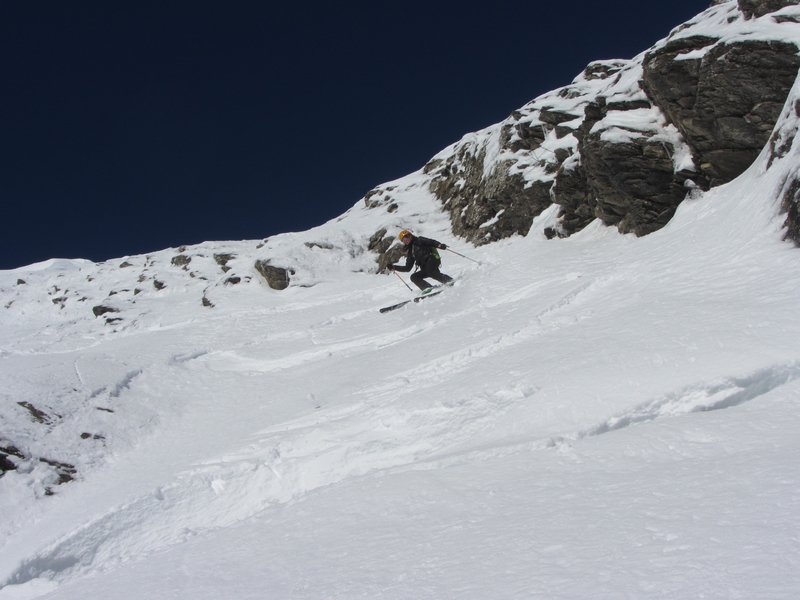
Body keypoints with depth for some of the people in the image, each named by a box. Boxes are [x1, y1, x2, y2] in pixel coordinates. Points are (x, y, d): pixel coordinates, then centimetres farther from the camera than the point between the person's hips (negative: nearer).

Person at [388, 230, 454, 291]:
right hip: (425, 268, 7)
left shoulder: (419, 241, 10)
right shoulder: (410, 252, 24)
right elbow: (407, 268, 24)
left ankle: (450, 281, -32)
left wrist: (439, 245, -25)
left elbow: (431, 242, -4)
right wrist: (394, 268, 18)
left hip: (432, 259, -7)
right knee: (414, 277, -12)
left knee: (430, 272, -34)